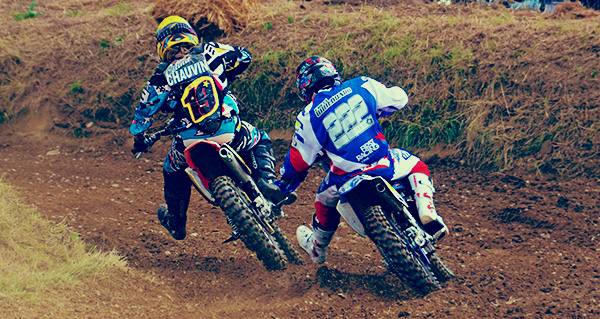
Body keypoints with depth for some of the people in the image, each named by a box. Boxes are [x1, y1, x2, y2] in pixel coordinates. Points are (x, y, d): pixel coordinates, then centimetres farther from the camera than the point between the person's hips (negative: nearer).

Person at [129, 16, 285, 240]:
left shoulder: (162, 76, 9)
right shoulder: (208, 53, 9)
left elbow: (144, 111, 12)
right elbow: (243, 57, 20)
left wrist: (139, 139, 29)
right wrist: (225, 77, 37)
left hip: (189, 141, 1)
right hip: (229, 133, -1)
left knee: (173, 171, 32)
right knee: (259, 142, 29)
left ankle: (176, 222, 48)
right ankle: (266, 181, 3)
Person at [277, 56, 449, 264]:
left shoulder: (308, 118, -2)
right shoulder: (362, 86, 1)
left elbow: (298, 161, 5)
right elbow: (399, 98, 13)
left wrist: (283, 185, 24)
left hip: (347, 179, 0)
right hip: (386, 166, 1)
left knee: (325, 201, 31)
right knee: (416, 166, 30)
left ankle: (317, 248, 52)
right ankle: (427, 214, 8)